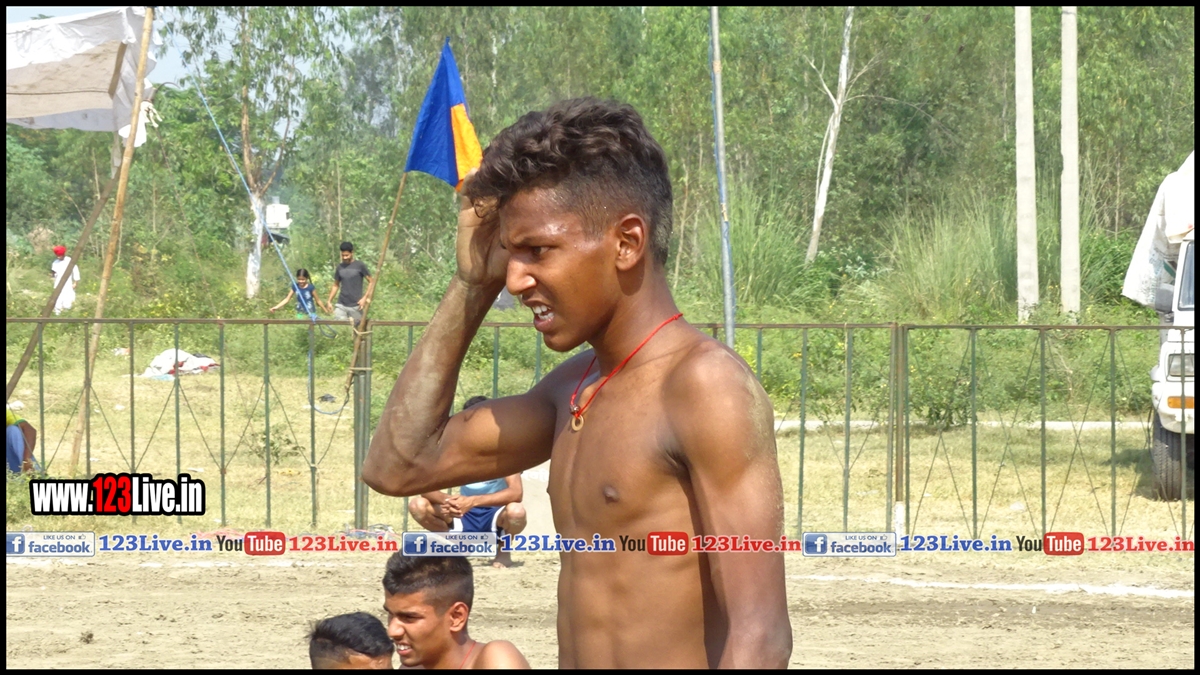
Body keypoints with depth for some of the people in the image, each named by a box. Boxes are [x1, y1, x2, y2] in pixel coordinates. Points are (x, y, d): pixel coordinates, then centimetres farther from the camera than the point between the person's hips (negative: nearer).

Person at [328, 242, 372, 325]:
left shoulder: (360, 265, -2)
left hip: (355, 306, -3)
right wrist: (330, 301, 10)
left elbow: (371, 282, -1)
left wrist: (365, 298, -12)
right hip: (341, 305, 3)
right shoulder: (340, 267, 10)